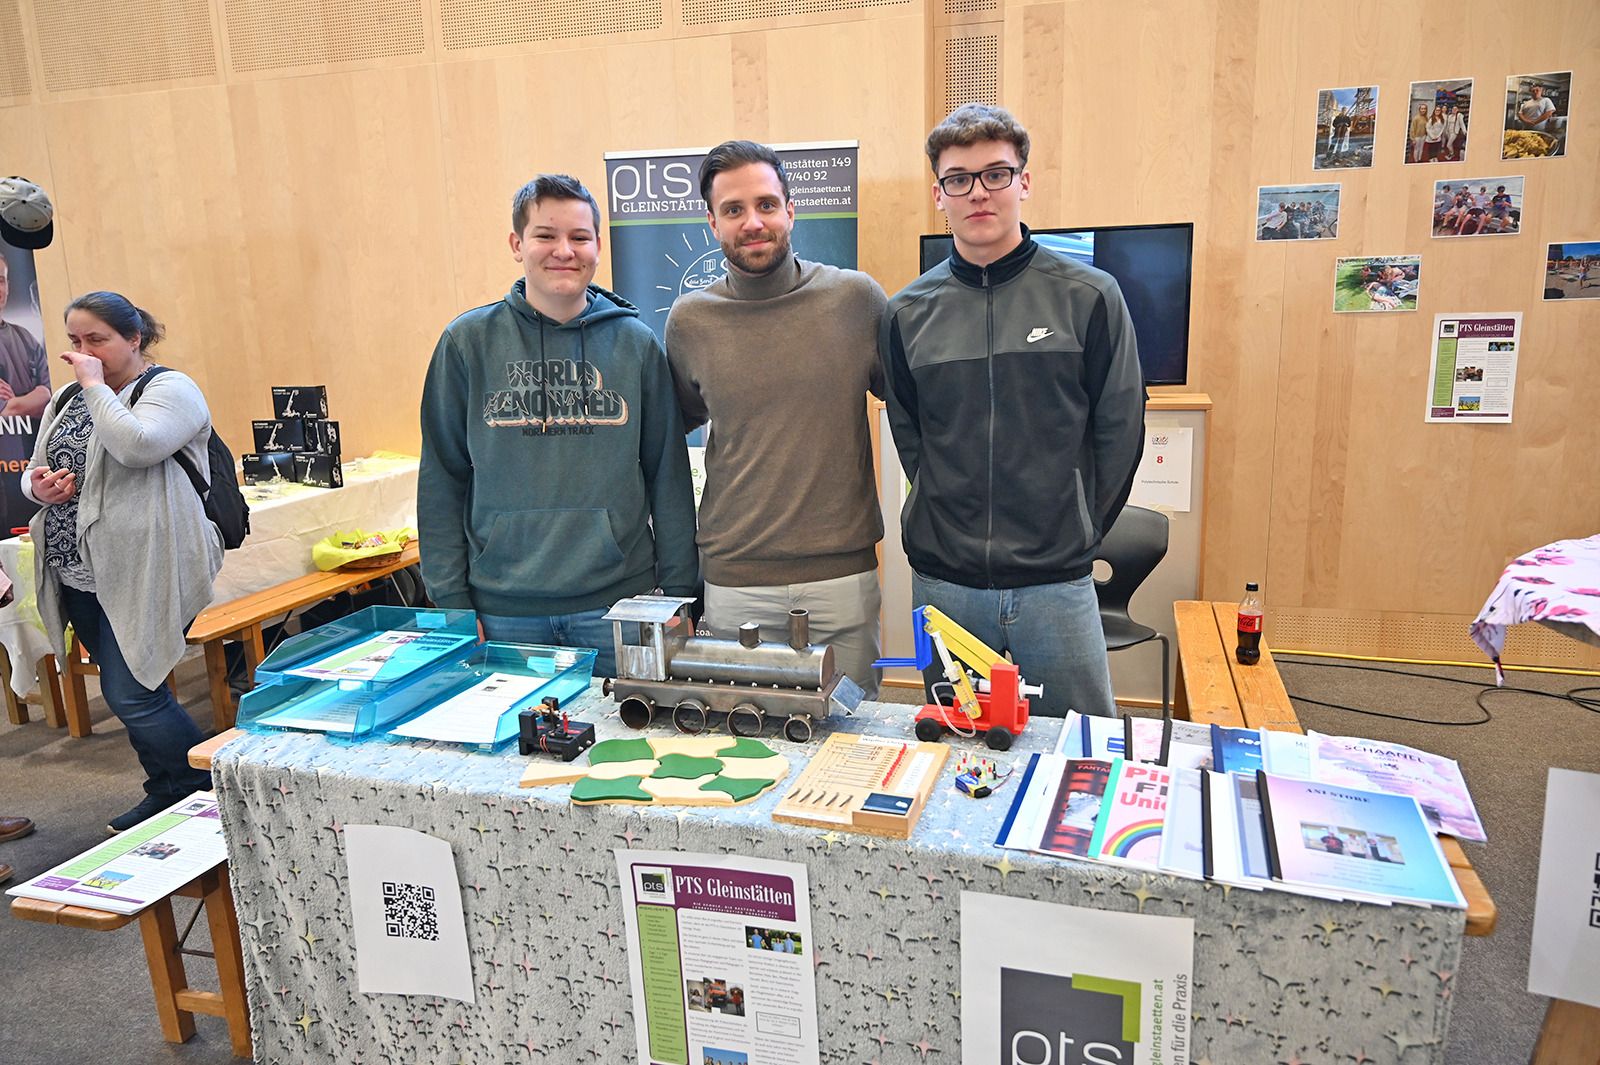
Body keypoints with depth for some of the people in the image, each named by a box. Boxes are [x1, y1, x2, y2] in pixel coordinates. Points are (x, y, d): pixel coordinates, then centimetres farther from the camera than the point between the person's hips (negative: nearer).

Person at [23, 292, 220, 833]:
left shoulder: (170, 389, -6)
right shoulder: (67, 398, 17)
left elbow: (137, 445, -25)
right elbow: (35, 471, 22)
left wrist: (96, 384, -14)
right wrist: (37, 485, -1)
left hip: (143, 574, -8)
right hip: (79, 572, 8)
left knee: (131, 696, -10)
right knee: (129, 690, 14)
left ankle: (209, 797, 6)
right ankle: (168, 793, 28)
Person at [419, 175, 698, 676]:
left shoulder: (636, 343, 3)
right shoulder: (469, 341, 1)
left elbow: (669, 475, 5)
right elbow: (442, 480, 3)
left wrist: (679, 593, 1)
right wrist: (451, 601, -1)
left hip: (617, 603, 1)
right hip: (504, 610, 0)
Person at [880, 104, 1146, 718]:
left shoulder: (1088, 297, -3)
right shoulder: (909, 311, 3)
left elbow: (1119, 430, 1)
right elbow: (907, 432, 9)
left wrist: (1075, 531, 1)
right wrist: (954, 523, 2)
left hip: (1056, 584, -1)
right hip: (942, 584, 2)